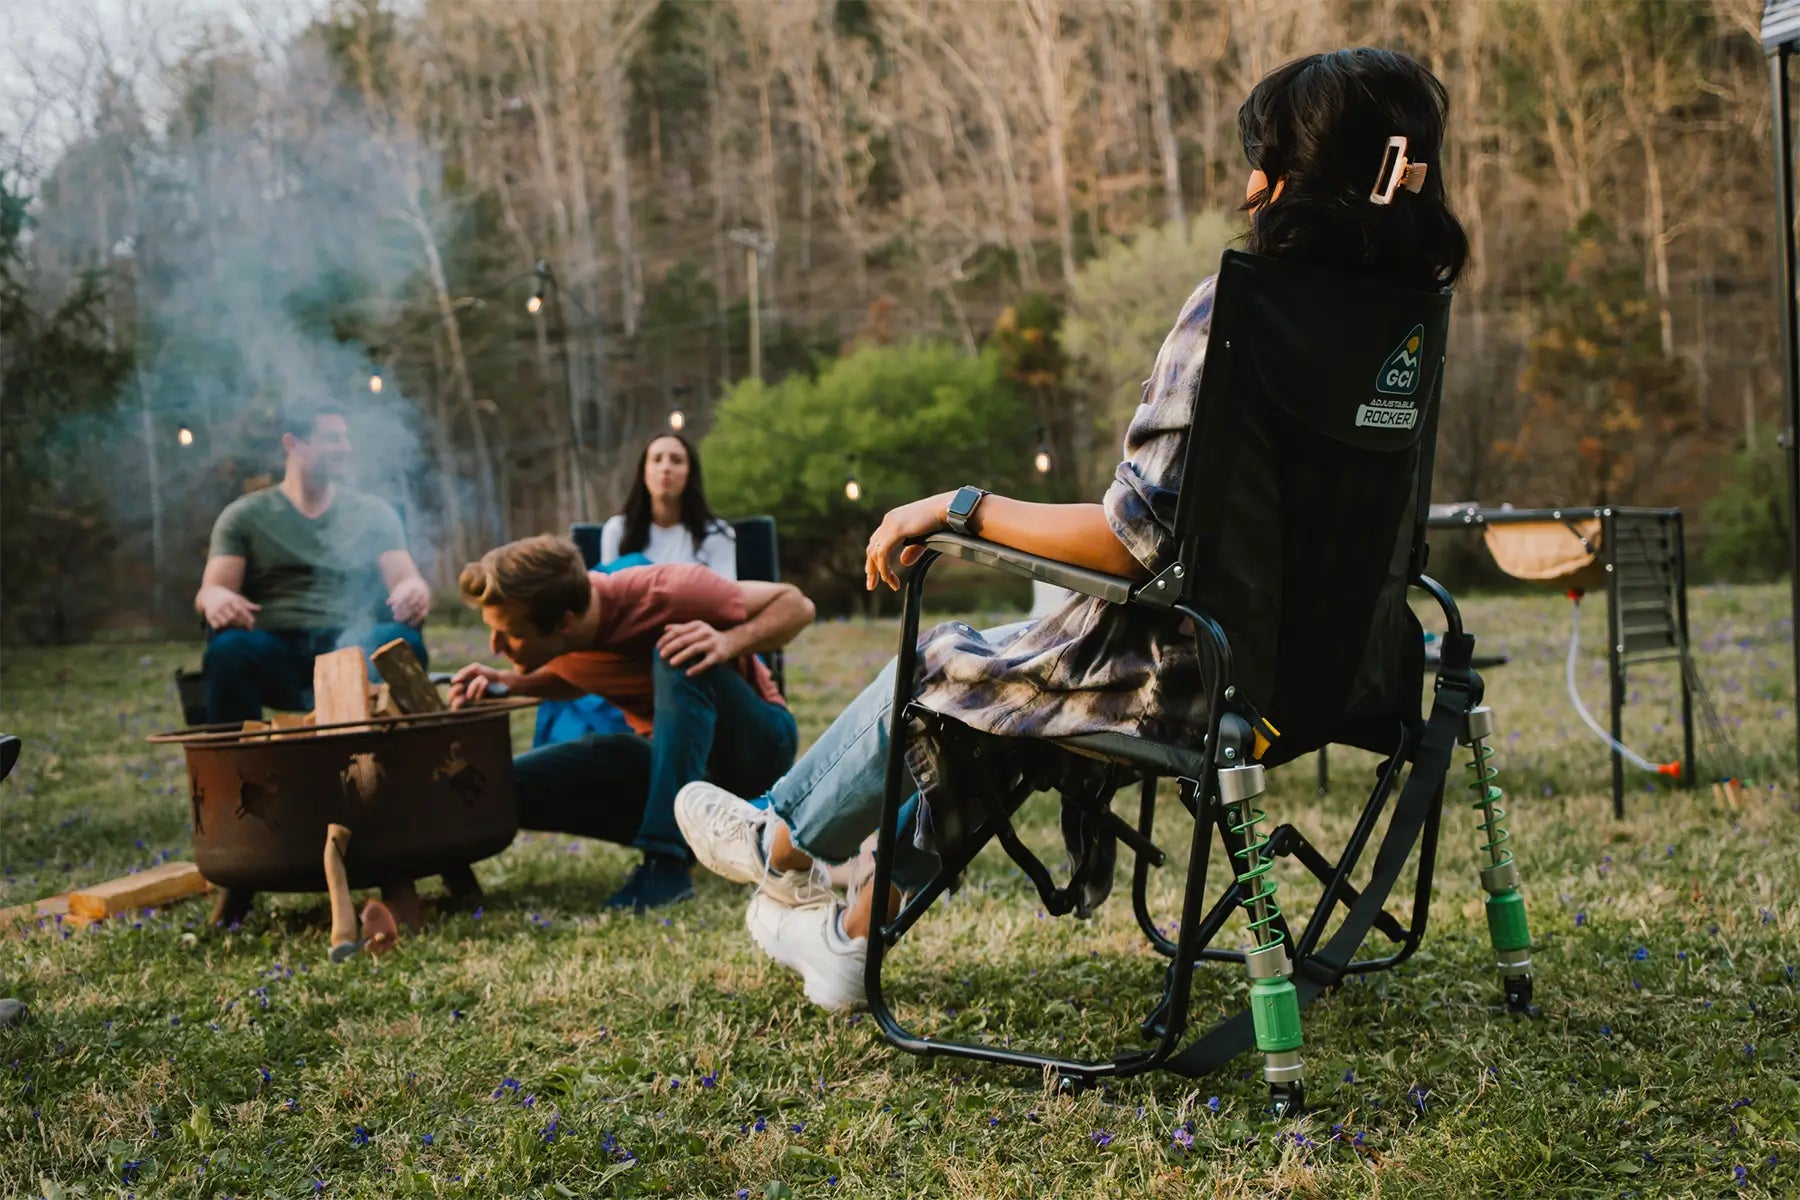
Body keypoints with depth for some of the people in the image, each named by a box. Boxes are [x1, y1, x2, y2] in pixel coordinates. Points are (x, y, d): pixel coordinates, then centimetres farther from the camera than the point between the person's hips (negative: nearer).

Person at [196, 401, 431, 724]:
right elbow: (209, 591, 4)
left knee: (403, 641, -32)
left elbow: (405, 580, 9)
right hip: (274, 654, -1)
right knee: (230, 646, -35)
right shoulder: (245, 516, 14)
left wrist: (414, 592, -19)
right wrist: (216, 598, -24)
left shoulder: (373, 513, 19)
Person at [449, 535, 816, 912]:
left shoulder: (663, 593, -27)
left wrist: (730, 642, -36)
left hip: (756, 741, -5)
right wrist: (508, 683, -7)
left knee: (678, 655, -36)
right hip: (670, 754, 6)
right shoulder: (552, 635, -11)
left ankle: (665, 862, -34)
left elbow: (795, 604, -17)